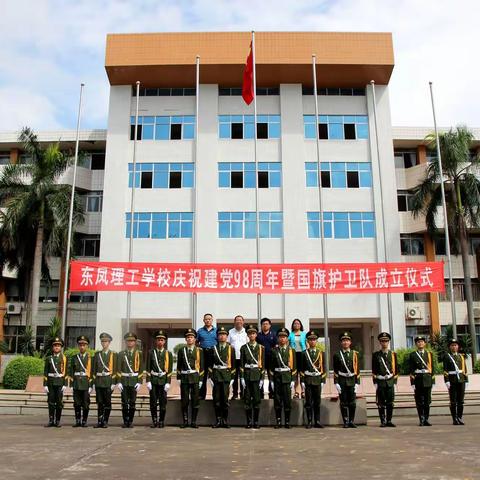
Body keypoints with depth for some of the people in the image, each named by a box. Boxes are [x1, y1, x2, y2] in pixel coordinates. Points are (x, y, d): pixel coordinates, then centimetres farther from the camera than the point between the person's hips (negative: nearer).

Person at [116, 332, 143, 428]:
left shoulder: (139, 353, 5)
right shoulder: (121, 354, 6)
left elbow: (141, 369, 2)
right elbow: (119, 369, 4)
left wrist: (139, 382, -5)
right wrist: (119, 382, -5)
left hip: (134, 381, 0)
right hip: (124, 381, 1)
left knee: (132, 402, 2)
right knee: (124, 402, 2)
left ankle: (131, 421, 11)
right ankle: (125, 421, 10)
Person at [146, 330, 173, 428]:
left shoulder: (168, 354, 5)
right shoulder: (151, 352, 5)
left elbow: (169, 370, 2)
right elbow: (148, 368, 3)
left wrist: (168, 383, -5)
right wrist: (148, 381, -5)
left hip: (163, 380, 0)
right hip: (153, 380, 0)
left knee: (163, 402, 2)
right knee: (153, 402, 2)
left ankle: (161, 421, 12)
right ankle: (154, 421, 13)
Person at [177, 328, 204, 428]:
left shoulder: (199, 350, 5)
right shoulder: (181, 351, 8)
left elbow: (201, 366, 4)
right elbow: (179, 366, 10)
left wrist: (201, 379, -2)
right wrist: (179, 378, 3)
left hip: (195, 378, -1)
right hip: (184, 378, 1)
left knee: (195, 400, 1)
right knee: (184, 401, 3)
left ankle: (194, 422, 8)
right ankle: (185, 421, 11)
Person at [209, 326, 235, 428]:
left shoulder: (231, 348, 7)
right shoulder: (213, 348, 9)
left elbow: (233, 364, 5)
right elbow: (210, 364, 9)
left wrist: (232, 377, -2)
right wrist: (211, 377, 1)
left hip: (226, 375, -1)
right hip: (216, 375, 1)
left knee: (225, 398, -3)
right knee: (216, 399, 2)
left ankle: (225, 420, 6)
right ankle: (218, 420, 10)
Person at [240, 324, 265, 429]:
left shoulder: (261, 347, 6)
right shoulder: (243, 348, 7)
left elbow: (263, 364, 4)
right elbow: (241, 364, 5)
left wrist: (262, 378, -2)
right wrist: (242, 378, -3)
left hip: (257, 375, 0)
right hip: (247, 375, 1)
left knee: (257, 399, 0)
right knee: (247, 399, 2)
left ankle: (256, 421, 9)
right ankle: (249, 421, 9)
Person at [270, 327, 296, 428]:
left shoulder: (291, 351, 6)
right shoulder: (274, 351, 7)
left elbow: (294, 367, 4)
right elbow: (271, 367, 7)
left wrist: (293, 380, -3)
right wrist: (271, 379, 0)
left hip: (287, 378, -1)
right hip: (277, 378, 1)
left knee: (287, 400, 0)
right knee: (277, 400, 2)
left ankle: (287, 422, 9)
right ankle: (278, 421, 11)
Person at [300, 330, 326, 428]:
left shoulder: (321, 353, 8)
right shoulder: (304, 353, 4)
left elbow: (323, 368, 7)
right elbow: (301, 368, 2)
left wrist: (323, 380, 1)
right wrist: (302, 381, -4)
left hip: (317, 380, 1)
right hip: (308, 380, -1)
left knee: (317, 402, 4)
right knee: (308, 402, 1)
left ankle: (317, 421, 11)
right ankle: (309, 422, 7)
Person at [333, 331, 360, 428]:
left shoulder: (354, 354, 7)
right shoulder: (337, 355, 4)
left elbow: (357, 369, 6)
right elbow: (335, 370, 2)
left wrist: (357, 382, -1)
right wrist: (336, 383, -5)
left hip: (352, 381, 1)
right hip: (342, 381, -1)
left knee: (352, 403, 1)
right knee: (344, 403, 1)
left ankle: (351, 421, 10)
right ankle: (346, 422, 7)